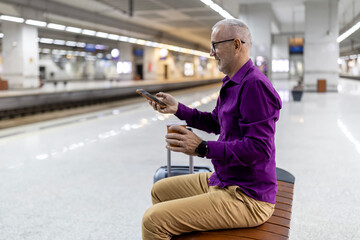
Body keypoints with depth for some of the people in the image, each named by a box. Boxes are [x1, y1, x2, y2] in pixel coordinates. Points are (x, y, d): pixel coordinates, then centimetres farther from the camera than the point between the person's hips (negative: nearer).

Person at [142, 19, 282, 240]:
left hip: (247, 197, -10)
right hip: (223, 181, 10)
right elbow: (216, 123, 26)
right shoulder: (232, 83, 12)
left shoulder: (255, 85, -21)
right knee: (160, 191, 23)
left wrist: (203, 148, -26)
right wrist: (178, 108, 16)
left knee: (153, 220, -20)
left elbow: (259, 149, -28)